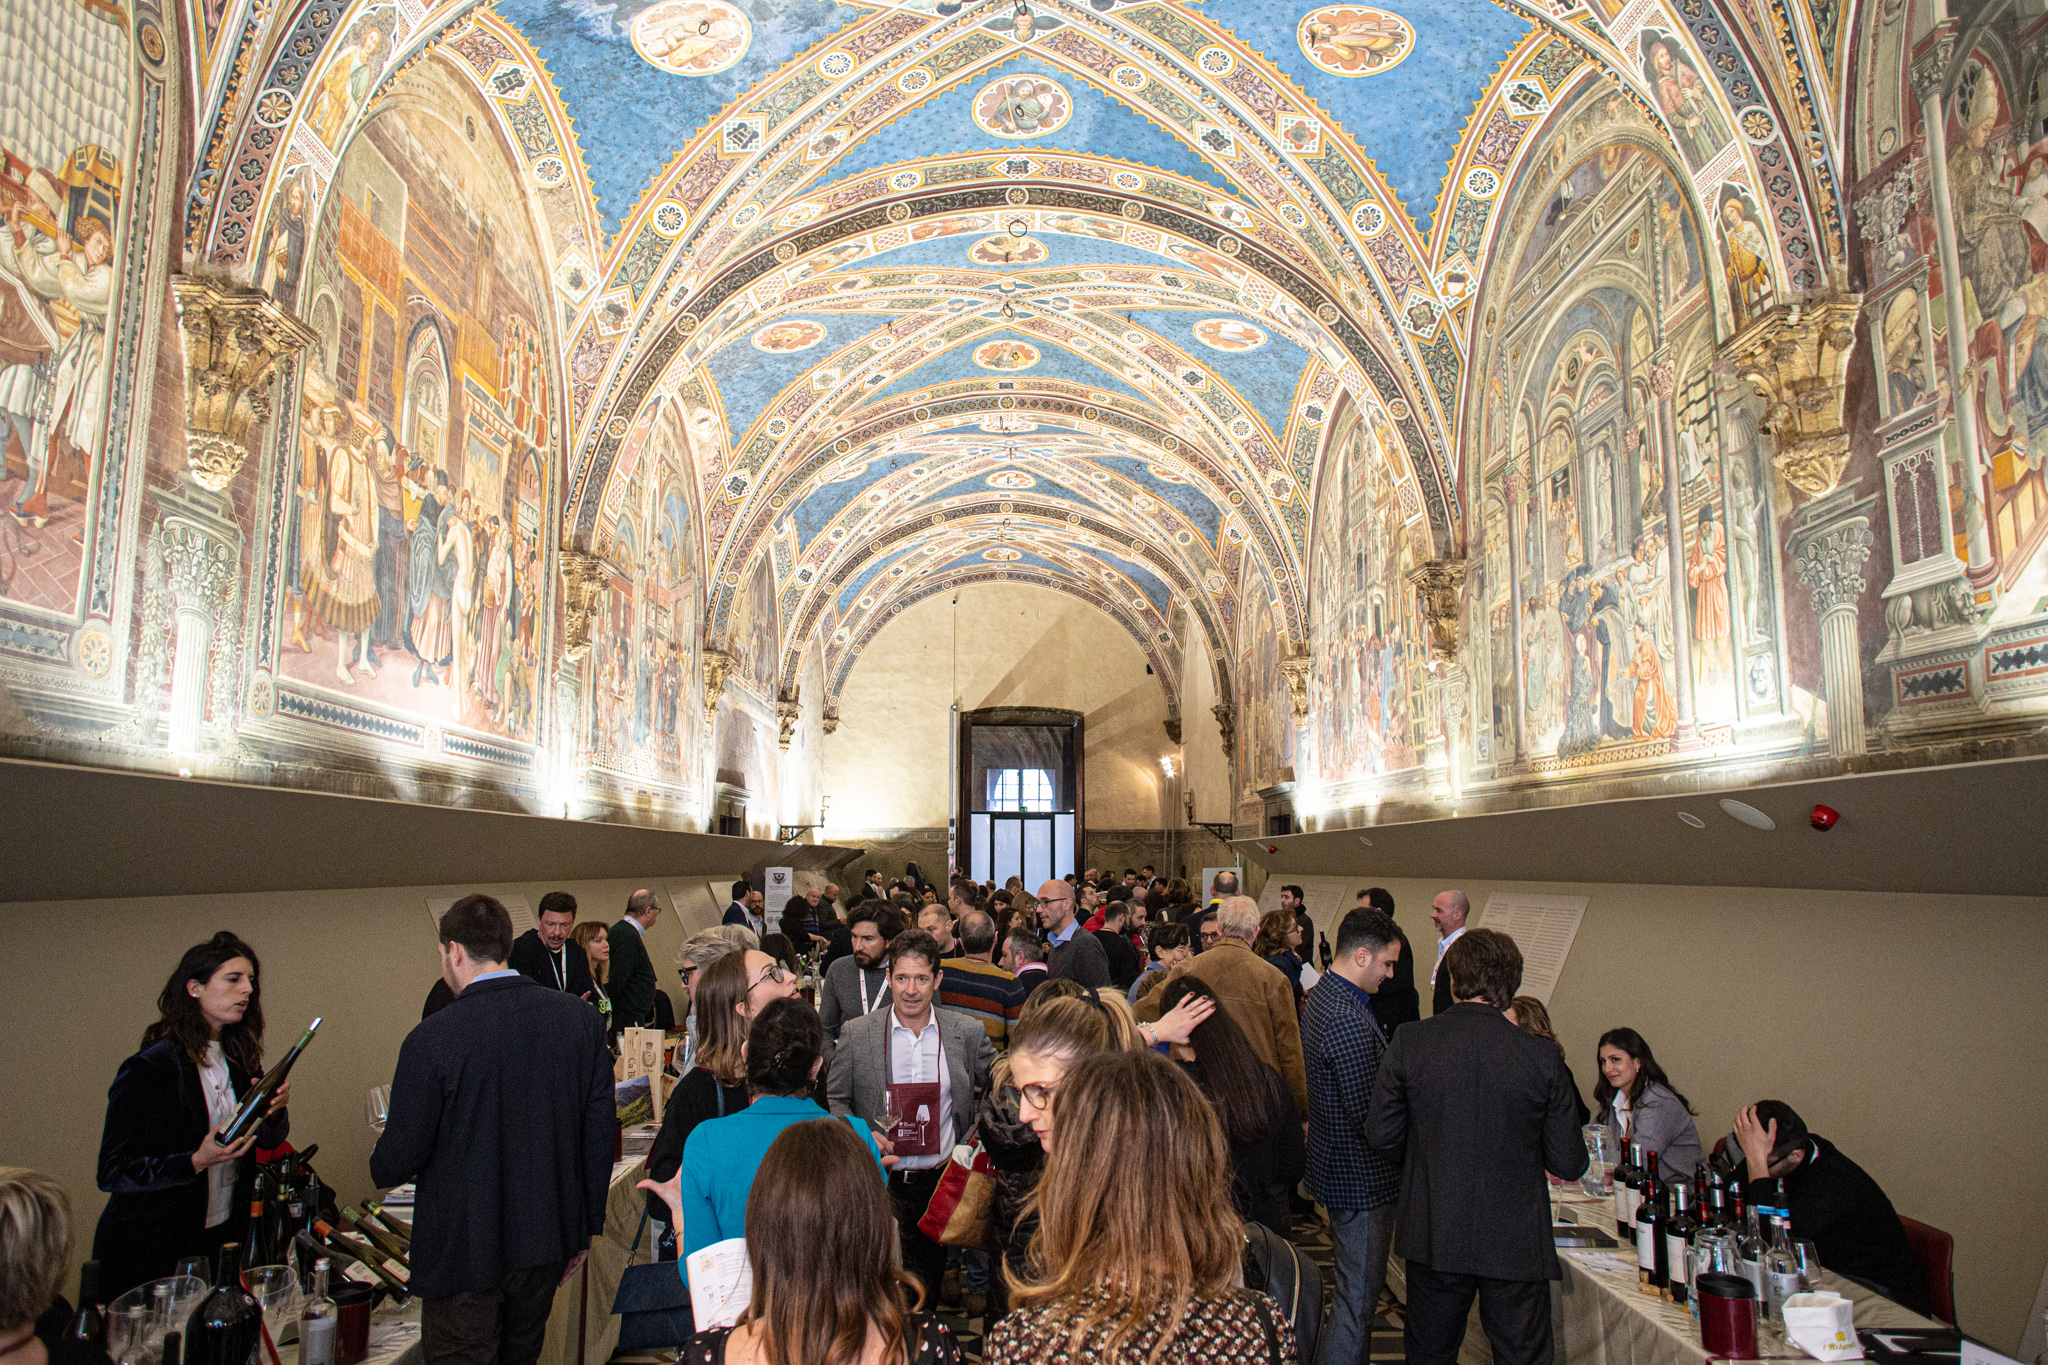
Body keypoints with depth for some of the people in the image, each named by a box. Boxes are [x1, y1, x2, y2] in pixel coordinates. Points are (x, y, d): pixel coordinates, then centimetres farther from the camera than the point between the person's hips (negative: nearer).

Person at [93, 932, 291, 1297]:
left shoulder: (240, 1057, 4)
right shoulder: (147, 1069, -16)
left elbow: (270, 1141, 10)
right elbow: (113, 1173, -16)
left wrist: (274, 1111, -12)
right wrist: (197, 1161, -28)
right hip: (151, 1250, -6)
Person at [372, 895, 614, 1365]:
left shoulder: (431, 1040, -19)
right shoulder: (581, 1018, -7)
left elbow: (401, 1158, -12)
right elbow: (601, 1131, -1)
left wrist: (380, 1170, 13)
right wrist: (587, 1225, 11)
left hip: (464, 1252, -4)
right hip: (549, 1239, 5)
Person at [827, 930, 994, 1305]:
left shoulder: (968, 1032, -1)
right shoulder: (856, 1034, -3)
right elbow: (835, 1101, 5)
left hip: (941, 1179, 1)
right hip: (879, 1181, -1)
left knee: (930, 1282, 11)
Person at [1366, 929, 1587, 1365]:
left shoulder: (1409, 1042, -12)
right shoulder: (1543, 1058, -14)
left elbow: (1381, 1134, -5)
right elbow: (1569, 1165, -8)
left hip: (1433, 1235, 1)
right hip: (1516, 1242, -1)